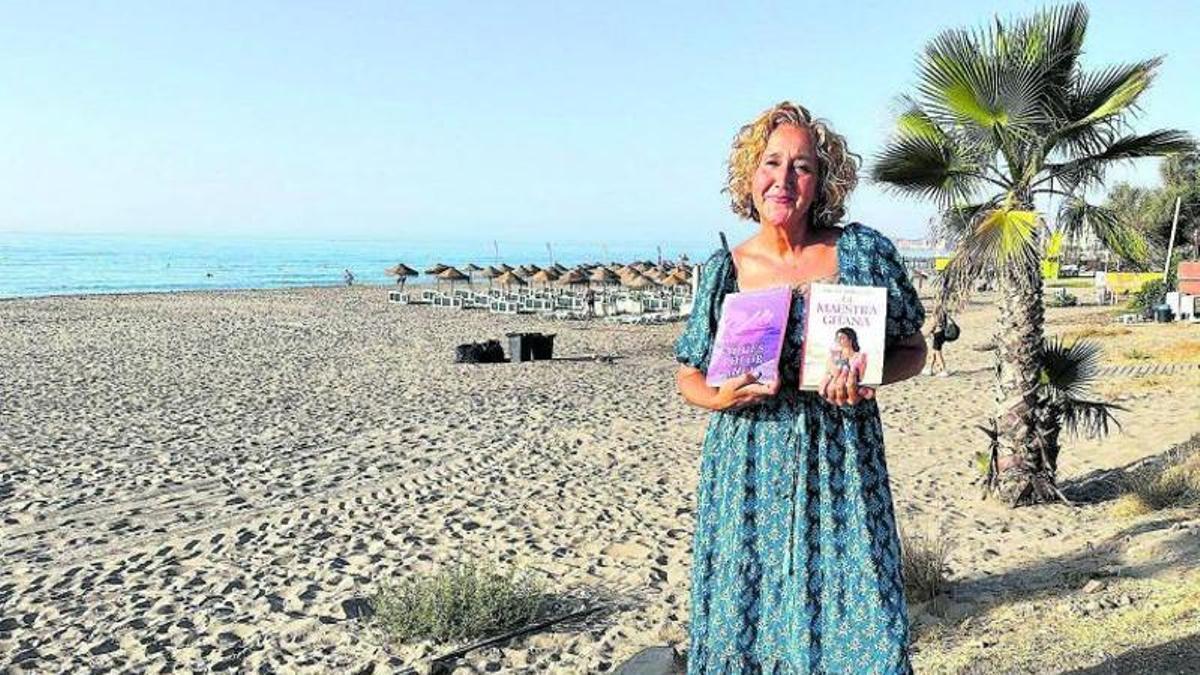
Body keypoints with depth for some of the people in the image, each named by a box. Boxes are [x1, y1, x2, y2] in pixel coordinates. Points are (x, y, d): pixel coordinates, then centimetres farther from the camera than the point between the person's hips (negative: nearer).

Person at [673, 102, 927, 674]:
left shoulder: (863, 252, -1)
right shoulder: (723, 271, 1)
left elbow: (912, 350, 7)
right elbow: (687, 376, 9)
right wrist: (722, 397, -12)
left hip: (842, 468, 0)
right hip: (748, 473, 1)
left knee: (857, 625, 0)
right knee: (742, 623, 6)